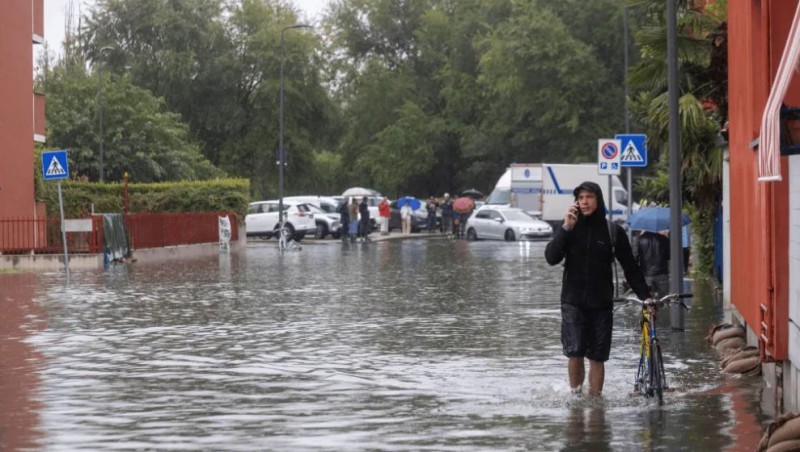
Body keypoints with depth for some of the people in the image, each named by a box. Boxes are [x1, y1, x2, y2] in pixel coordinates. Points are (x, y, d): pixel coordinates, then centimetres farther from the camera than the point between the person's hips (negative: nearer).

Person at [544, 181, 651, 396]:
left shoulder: (613, 232, 2)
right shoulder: (569, 229, 3)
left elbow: (630, 268, 6)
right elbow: (551, 258, -11)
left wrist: (645, 296, -1)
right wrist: (566, 228, -19)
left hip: (601, 303, 1)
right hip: (573, 301, -1)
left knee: (597, 357, 3)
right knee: (575, 352, -14)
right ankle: (576, 394, 3)